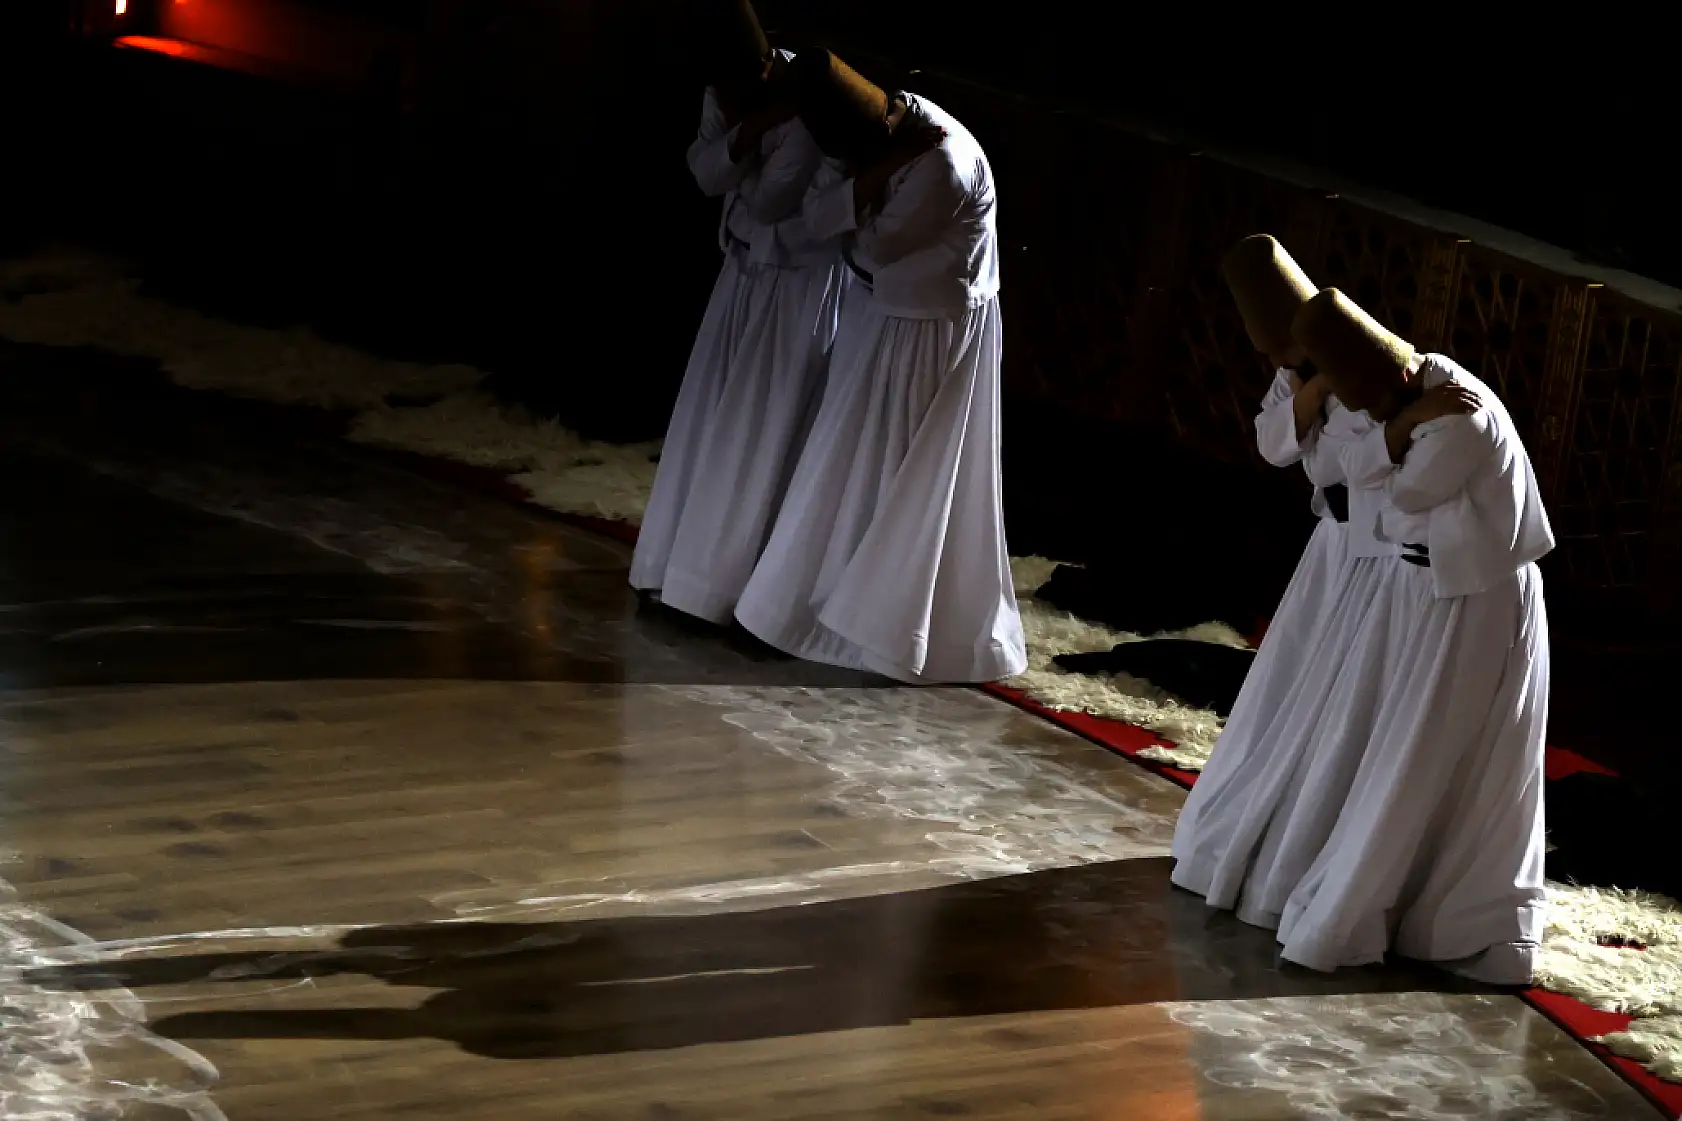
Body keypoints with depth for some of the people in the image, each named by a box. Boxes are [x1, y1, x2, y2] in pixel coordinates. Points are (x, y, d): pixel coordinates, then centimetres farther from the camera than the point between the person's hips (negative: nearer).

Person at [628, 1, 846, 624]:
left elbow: (769, 200, -26)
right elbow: (705, 174, -10)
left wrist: (746, 132, -14)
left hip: (800, 282, -8)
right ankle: (695, 561, 24)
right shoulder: (724, 95, -3)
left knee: (763, 432, -2)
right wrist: (750, 129, -26)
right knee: (714, 420, 13)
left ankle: (729, 579, 7)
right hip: (745, 271, 8)